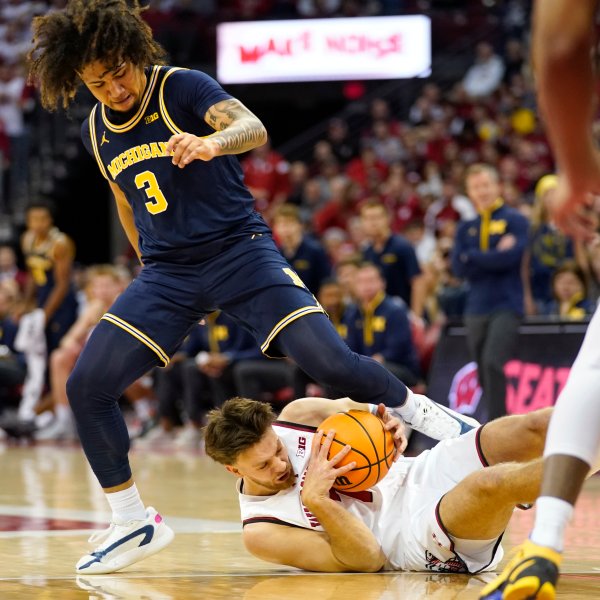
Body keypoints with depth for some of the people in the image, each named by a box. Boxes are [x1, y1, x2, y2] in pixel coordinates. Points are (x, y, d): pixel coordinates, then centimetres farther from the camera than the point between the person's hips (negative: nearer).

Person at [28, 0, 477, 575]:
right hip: (165, 272, 5)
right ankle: (134, 523, 4)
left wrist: (213, 141, -51)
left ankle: (414, 409, 9)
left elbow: (253, 127, -29)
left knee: (329, 360, -21)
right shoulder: (96, 130, 7)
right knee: (85, 386, -11)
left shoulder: (181, 87, -11)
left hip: (237, 248, -5)